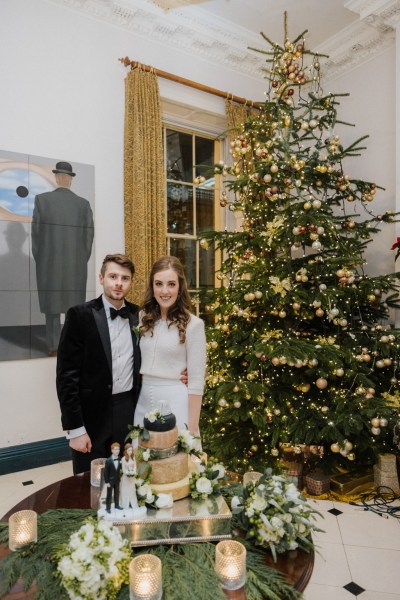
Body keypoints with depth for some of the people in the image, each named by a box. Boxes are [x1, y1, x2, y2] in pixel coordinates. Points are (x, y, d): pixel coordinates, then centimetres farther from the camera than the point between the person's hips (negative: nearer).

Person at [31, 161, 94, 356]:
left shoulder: (42, 199, -4)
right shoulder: (84, 204, 1)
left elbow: (36, 233, -4)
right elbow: (88, 234, 0)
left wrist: (39, 260, 7)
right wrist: (82, 260, 10)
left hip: (49, 264, -1)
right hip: (76, 264, 1)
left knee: (51, 303, 5)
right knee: (75, 305, 7)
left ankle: (54, 347, 7)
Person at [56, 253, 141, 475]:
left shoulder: (139, 315, 3)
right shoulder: (80, 315, -10)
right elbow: (66, 375, -11)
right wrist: (75, 428, -13)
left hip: (129, 411, 4)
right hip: (91, 414, -3)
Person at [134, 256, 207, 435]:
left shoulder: (193, 324, -10)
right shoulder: (143, 318, 3)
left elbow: (196, 381, -9)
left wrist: (192, 426, -9)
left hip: (176, 405, -4)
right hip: (143, 403, 4)